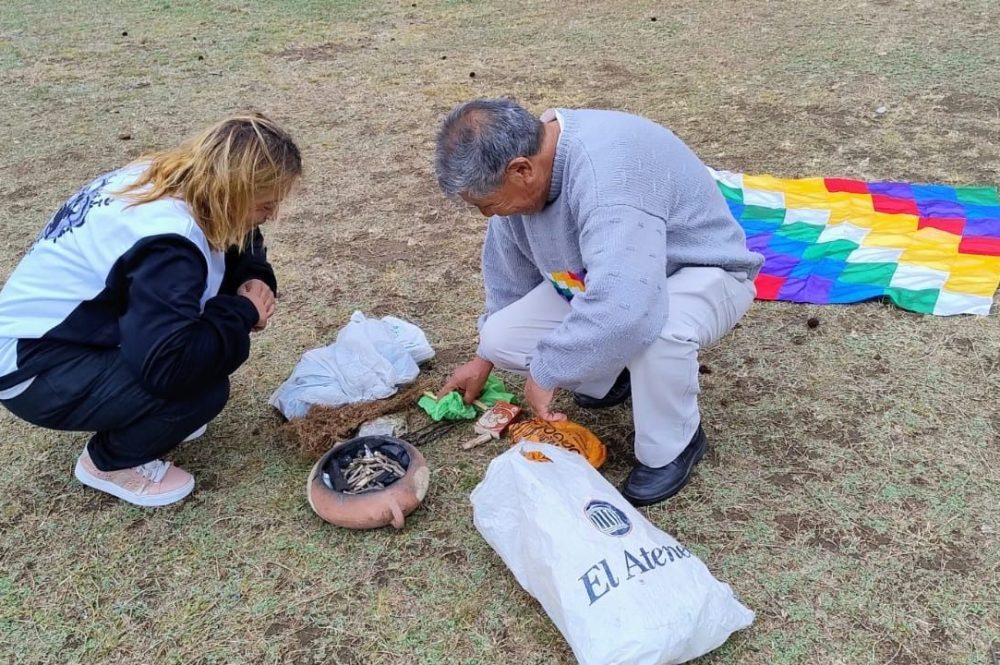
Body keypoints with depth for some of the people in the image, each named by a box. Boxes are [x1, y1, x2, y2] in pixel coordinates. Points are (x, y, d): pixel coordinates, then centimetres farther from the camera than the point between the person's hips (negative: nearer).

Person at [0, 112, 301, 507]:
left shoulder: (168, 178, -5)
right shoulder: (167, 243, -33)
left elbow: (235, 240, 14)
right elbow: (168, 365, -40)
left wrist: (255, 280, -8)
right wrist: (243, 313, -24)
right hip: (35, 368, -9)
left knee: (222, 338, -1)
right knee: (202, 383, -26)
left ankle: (156, 417, 15)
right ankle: (108, 462, 0)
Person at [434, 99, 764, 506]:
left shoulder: (608, 173, -39)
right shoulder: (518, 162, -11)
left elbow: (623, 310, -50)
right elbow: (508, 270, 6)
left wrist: (546, 372, -34)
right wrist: (486, 356, 15)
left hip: (703, 274, -7)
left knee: (653, 326, -41)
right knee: (502, 338, -11)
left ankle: (670, 447, -10)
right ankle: (611, 374, 16)